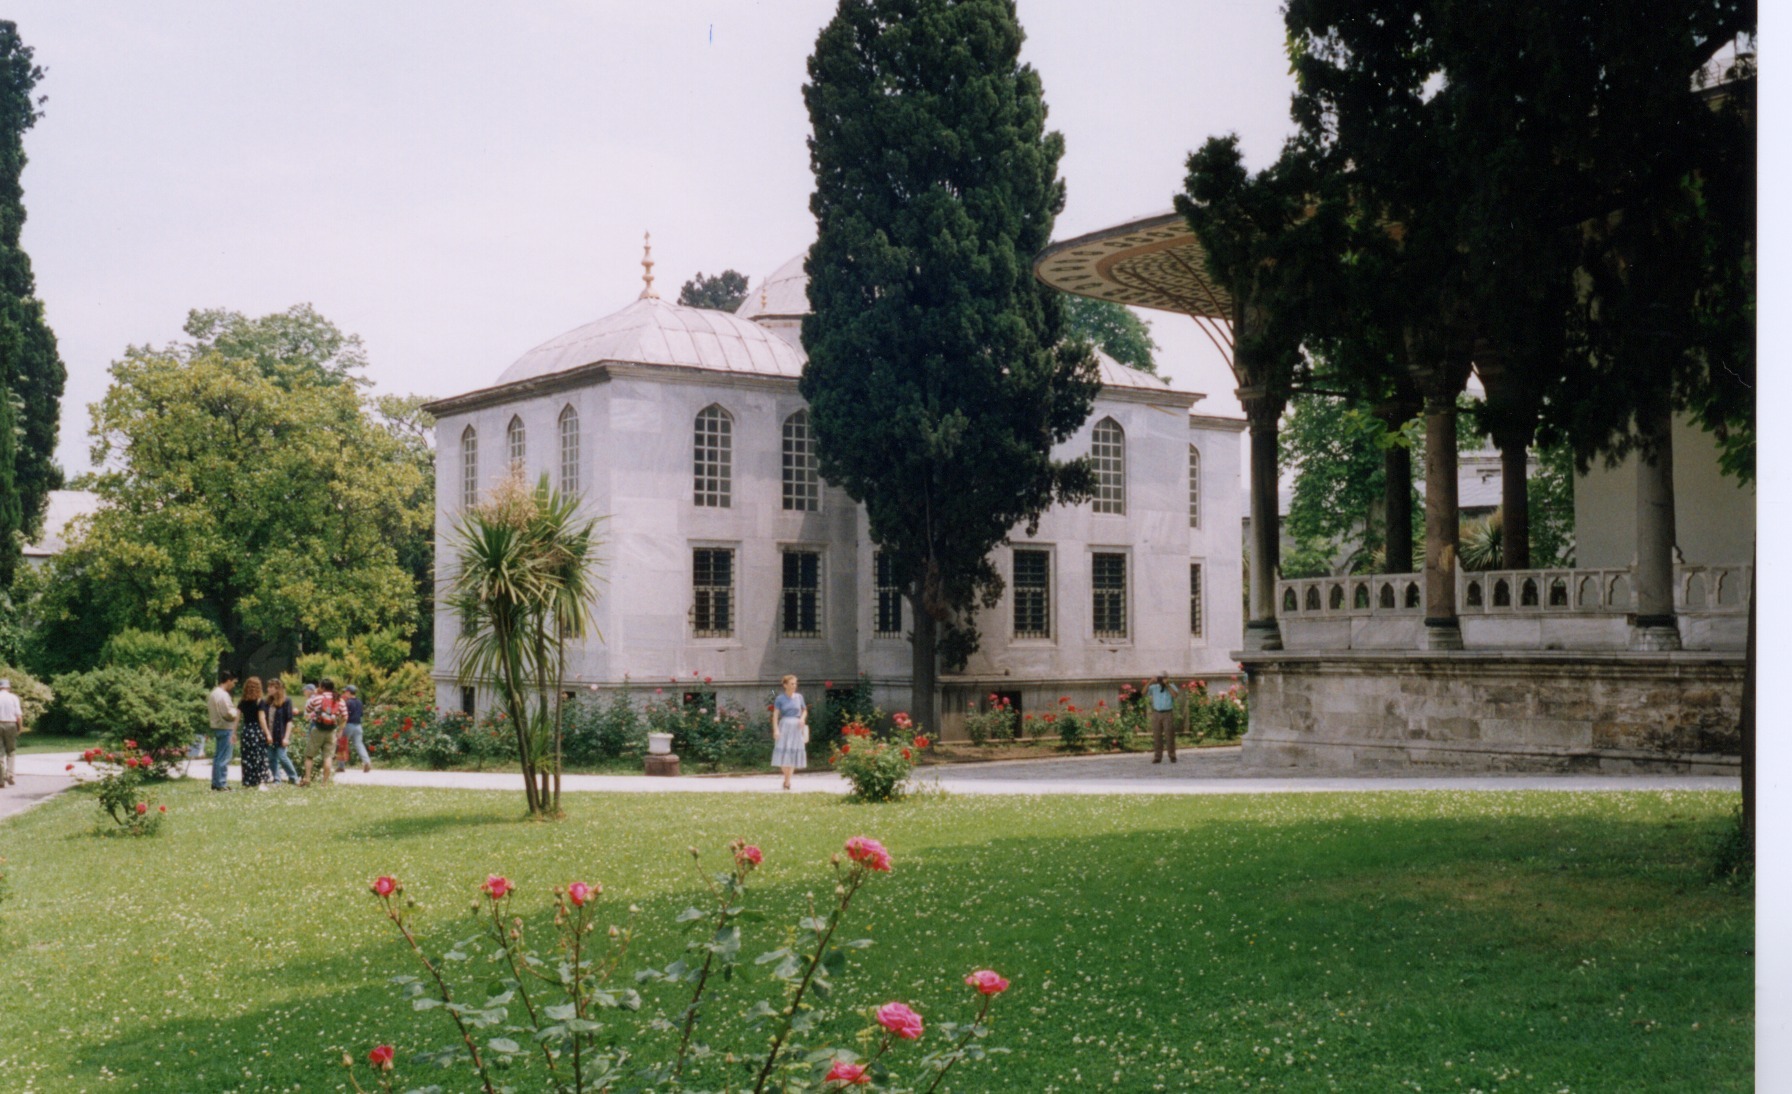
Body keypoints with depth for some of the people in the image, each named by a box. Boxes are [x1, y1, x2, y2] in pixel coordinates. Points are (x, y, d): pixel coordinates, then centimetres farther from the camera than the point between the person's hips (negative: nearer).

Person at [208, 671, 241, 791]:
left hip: (216, 726, 10)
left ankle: (215, 783, 20)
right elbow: (230, 714, -23)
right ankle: (221, 784, -4)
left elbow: (208, 709, 19)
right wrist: (237, 713, -2)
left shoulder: (214, 693, 13)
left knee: (218, 756, 15)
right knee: (224, 757, -6)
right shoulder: (223, 695, -18)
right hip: (225, 728, -10)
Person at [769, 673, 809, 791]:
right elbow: (775, 715, -4)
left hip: (796, 727, 2)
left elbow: (805, 710, 17)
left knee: (793, 753, 0)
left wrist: (802, 718, -3)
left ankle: (787, 781, 8)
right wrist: (775, 729, -14)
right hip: (784, 725, -2)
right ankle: (787, 780, 9)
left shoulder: (799, 697, 7)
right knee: (783, 753, -8)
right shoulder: (780, 699, -1)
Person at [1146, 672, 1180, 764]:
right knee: (1157, 736, 1)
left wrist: (1167, 685, -24)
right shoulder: (1154, 687, 3)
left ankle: (1172, 756, 6)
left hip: (1168, 714, -2)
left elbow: (1175, 695, -20)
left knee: (1169, 736, -4)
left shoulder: (1172, 686, -1)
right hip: (1156, 714, 2)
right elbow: (1144, 692, -10)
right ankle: (1157, 757, 4)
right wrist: (1150, 683, -22)